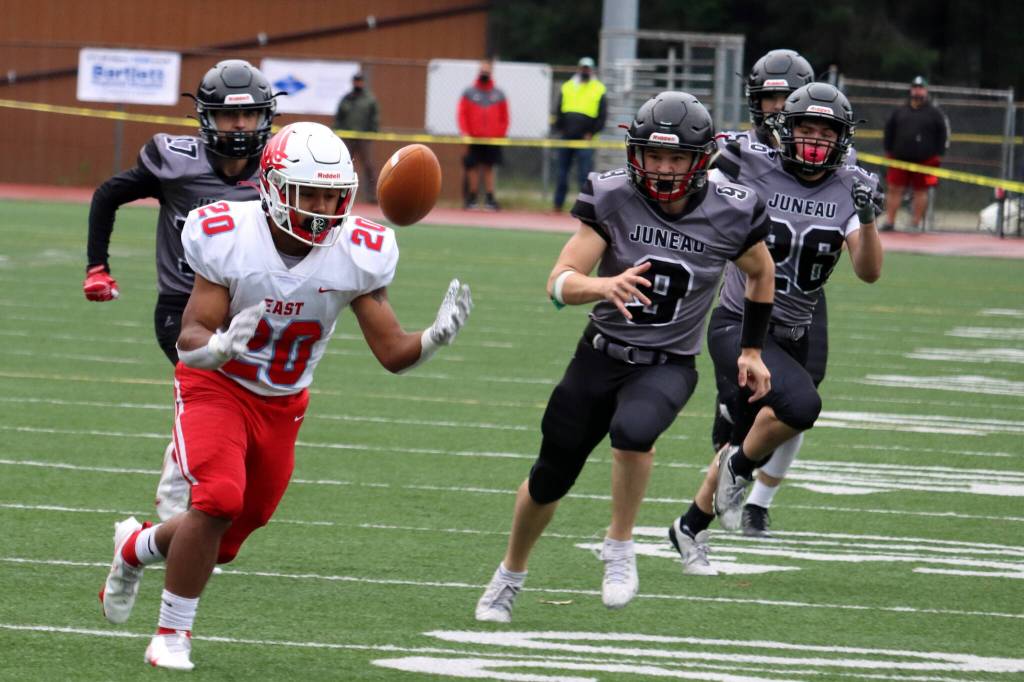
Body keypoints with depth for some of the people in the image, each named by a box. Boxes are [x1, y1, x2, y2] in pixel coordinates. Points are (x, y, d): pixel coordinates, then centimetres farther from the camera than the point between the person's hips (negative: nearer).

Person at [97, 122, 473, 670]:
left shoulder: (355, 255, -16)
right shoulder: (230, 239, -23)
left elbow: (394, 353, -14)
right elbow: (189, 341, -22)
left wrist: (437, 336, -35)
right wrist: (220, 345, -45)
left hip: (282, 405, 4)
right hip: (215, 386, -4)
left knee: (226, 539, 8)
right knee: (219, 499, -27)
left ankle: (138, 546, 41)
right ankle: (173, 634, -9)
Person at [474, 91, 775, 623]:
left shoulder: (731, 215, -12)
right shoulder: (611, 198, -15)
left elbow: (761, 274, 10)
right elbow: (560, 283, -21)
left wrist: (752, 350, 14)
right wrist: (605, 286, -42)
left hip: (667, 366, -1)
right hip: (601, 355, 1)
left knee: (632, 430, -34)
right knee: (550, 477, 9)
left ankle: (620, 547, -12)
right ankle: (510, 575, 36)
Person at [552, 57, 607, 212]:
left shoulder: (599, 90, 3)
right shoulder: (567, 87, 12)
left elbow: (602, 115, 1)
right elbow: (558, 111, 14)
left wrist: (592, 133, -6)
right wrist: (559, 129, 3)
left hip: (586, 139, -3)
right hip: (566, 138, 4)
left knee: (584, 173, -9)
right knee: (562, 172, 7)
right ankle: (558, 204, 14)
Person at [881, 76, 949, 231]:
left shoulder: (934, 113, 3)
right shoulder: (900, 111, 10)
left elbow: (943, 134, 2)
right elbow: (889, 131, 15)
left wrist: (938, 154, -3)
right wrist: (888, 150, 8)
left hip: (925, 160, -2)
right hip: (900, 158, 2)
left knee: (920, 191, 2)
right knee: (894, 190, 0)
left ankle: (917, 223, 10)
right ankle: (889, 222, 3)